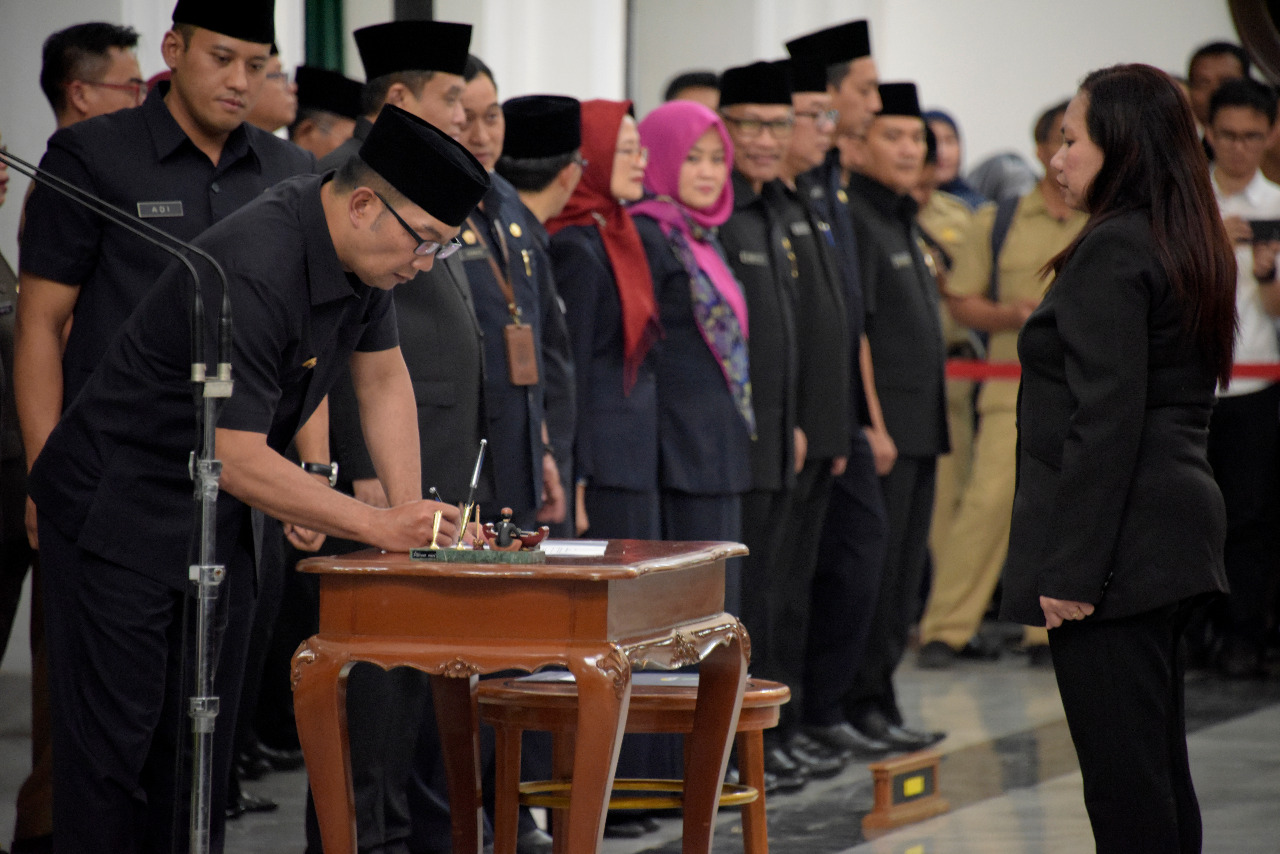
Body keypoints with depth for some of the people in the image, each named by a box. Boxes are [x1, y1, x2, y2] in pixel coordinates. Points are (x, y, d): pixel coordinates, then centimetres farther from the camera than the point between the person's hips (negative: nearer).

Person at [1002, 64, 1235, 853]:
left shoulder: (1112, 251, -15)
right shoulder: (1191, 249, 14)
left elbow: (1106, 422, -20)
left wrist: (1071, 568, -19)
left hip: (1120, 542, -10)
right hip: (1178, 520, 10)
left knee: (1121, 773, -7)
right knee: (1160, 765, 15)